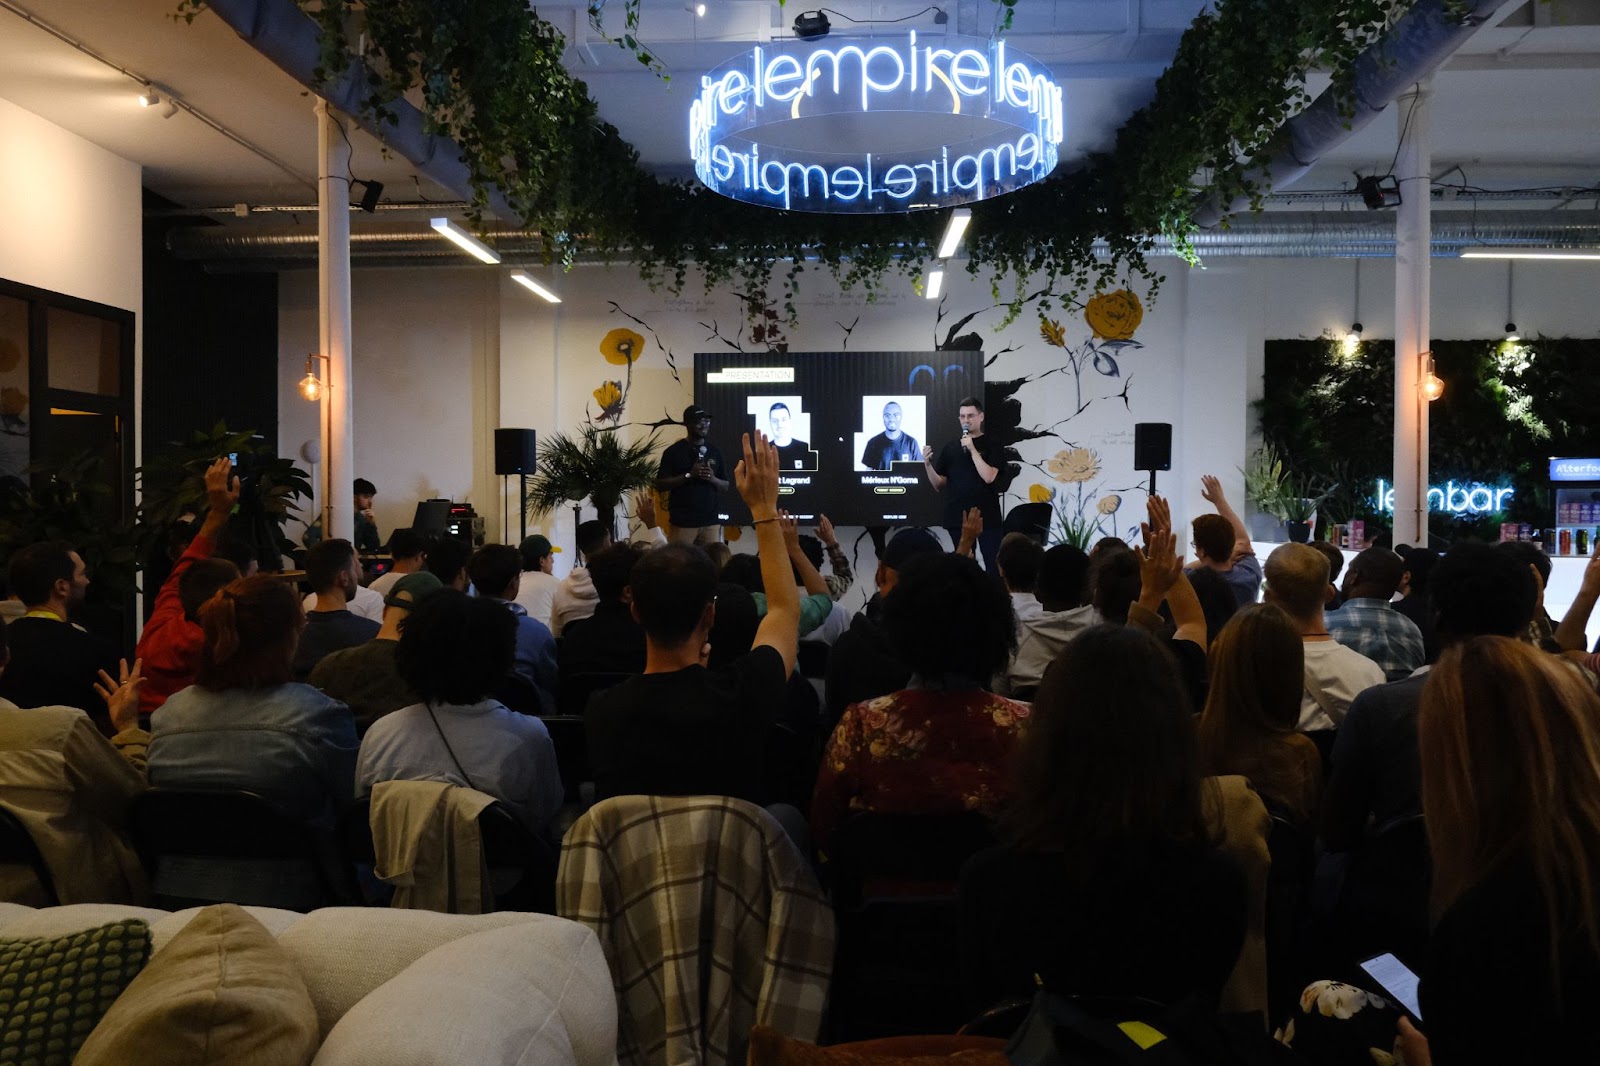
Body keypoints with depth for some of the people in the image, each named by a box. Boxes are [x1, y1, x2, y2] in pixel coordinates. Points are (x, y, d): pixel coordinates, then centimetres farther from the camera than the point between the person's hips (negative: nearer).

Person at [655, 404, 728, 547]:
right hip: (683, 521, -3)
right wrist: (689, 475, -14)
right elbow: (660, 484, -4)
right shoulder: (673, 451, 0)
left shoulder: (715, 451, 11)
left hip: (711, 520, 3)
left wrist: (712, 479, -8)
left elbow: (725, 486, 14)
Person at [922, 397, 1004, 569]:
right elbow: (939, 486, 10)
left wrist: (972, 449, -14)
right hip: (958, 517, 3)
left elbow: (988, 477, -12)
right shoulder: (950, 448, 10)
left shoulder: (993, 445, 2)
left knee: (993, 565, -6)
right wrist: (927, 464, -6)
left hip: (987, 517, -3)